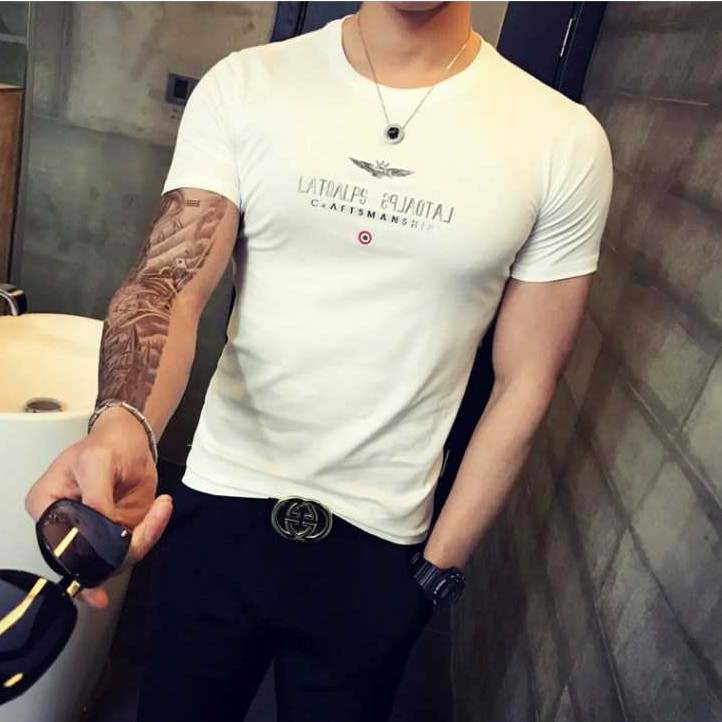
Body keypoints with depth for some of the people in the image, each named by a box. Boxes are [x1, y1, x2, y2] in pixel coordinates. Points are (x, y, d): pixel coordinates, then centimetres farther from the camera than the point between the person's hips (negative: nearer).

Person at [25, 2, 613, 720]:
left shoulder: (564, 141, -7)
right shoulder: (243, 86, -5)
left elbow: (523, 383, -4)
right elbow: (168, 280, -15)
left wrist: (441, 564, -1)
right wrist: (121, 424, -37)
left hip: (378, 551, 0)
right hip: (218, 506, 1)